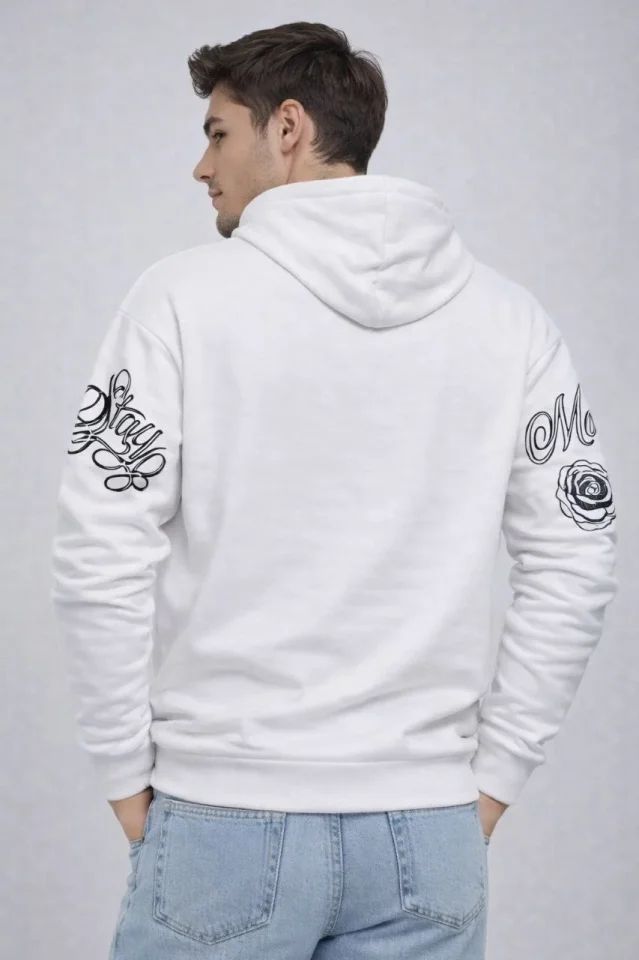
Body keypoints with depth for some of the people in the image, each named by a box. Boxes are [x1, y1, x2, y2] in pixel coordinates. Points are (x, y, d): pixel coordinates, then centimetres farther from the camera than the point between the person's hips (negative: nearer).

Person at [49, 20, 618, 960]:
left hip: (225, 816, -3)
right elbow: (576, 562, 4)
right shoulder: (510, 316, 4)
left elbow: (101, 557, -10)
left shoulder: (184, 297, -7)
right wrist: (495, 774, 9)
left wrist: (127, 772, 0)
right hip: (430, 827, 3)